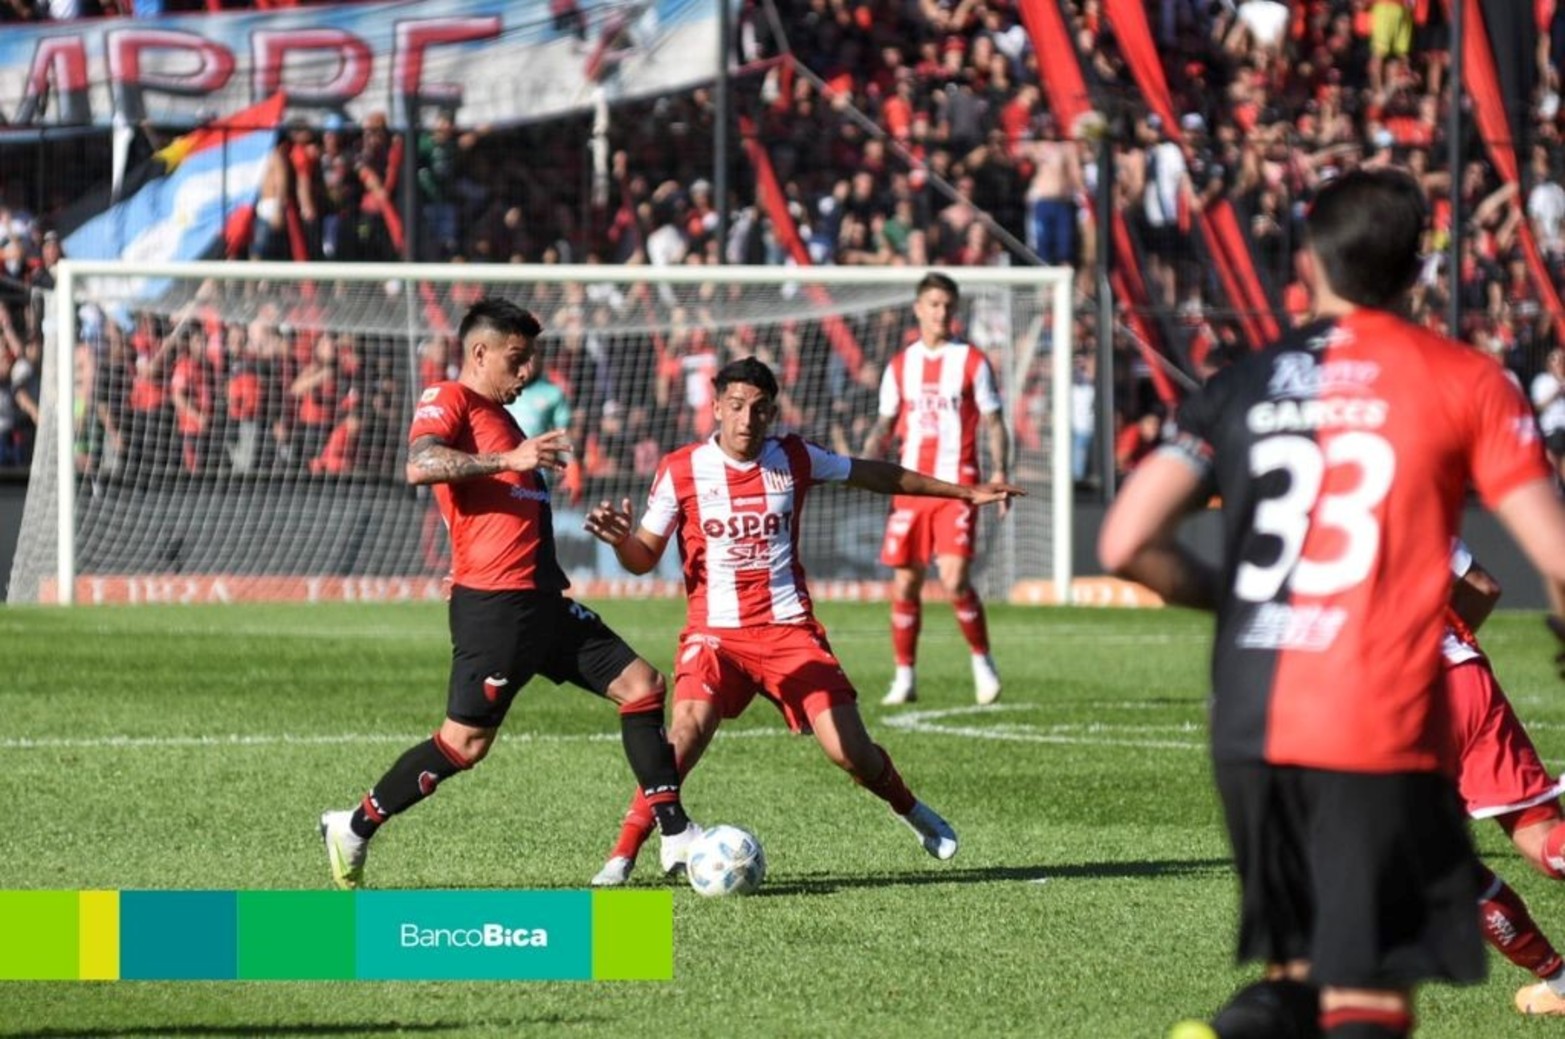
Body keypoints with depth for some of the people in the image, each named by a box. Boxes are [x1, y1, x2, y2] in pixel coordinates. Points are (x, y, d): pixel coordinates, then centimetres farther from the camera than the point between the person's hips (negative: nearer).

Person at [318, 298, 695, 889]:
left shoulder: (500, 418, 24)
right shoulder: (448, 401, -4)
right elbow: (420, 465, -25)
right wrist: (510, 459, -29)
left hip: (542, 601, 9)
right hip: (492, 603, -9)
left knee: (641, 686, 3)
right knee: (465, 743, -8)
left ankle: (677, 837, 4)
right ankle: (353, 830, 7)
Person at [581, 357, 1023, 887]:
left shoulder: (794, 459, 2)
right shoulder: (681, 470, -3)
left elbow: (874, 475, 17)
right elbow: (644, 558, 2)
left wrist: (965, 492, 21)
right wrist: (618, 538, -23)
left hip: (790, 629, 2)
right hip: (714, 633, -2)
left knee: (850, 750, -6)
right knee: (689, 730, -28)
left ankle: (914, 813, 26)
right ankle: (623, 856, -20)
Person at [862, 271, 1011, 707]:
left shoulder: (972, 362, 3)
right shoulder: (900, 366, 12)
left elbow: (993, 422, 3)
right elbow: (886, 423, 16)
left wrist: (1000, 471, -12)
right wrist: (869, 457, -3)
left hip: (956, 486, -4)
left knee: (954, 580, -15)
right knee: (904, 584, 2)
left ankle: (982, 662, 4)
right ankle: (904, 677, 12)